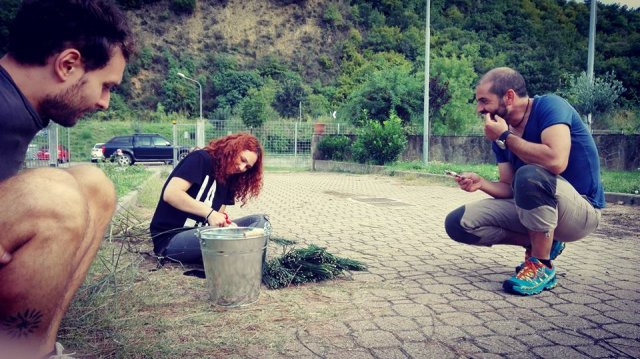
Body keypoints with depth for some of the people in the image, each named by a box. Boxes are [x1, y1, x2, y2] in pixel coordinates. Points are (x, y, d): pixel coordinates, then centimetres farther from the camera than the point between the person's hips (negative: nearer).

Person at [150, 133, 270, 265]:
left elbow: (217, 216, 4)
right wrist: (209, 213, -26)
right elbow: (170, 194, -23)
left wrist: (226, 224, -19)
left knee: (260, 221, -8)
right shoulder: (201, 159, -10)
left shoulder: (228, 180, 12)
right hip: (171, 237, -8)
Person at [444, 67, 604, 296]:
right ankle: (542, 243, 6)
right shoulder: (501, 132, 4)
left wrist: (506, 138, -22)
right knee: (457, 223, -6)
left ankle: (542, 266, -18)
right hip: (530, 207, 7)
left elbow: (556, 162, -33)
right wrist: (481, 183, -18)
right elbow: (509, 188, 3)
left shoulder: (549, 106, -16)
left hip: (581, 210, -7)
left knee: (530, 175, -39)